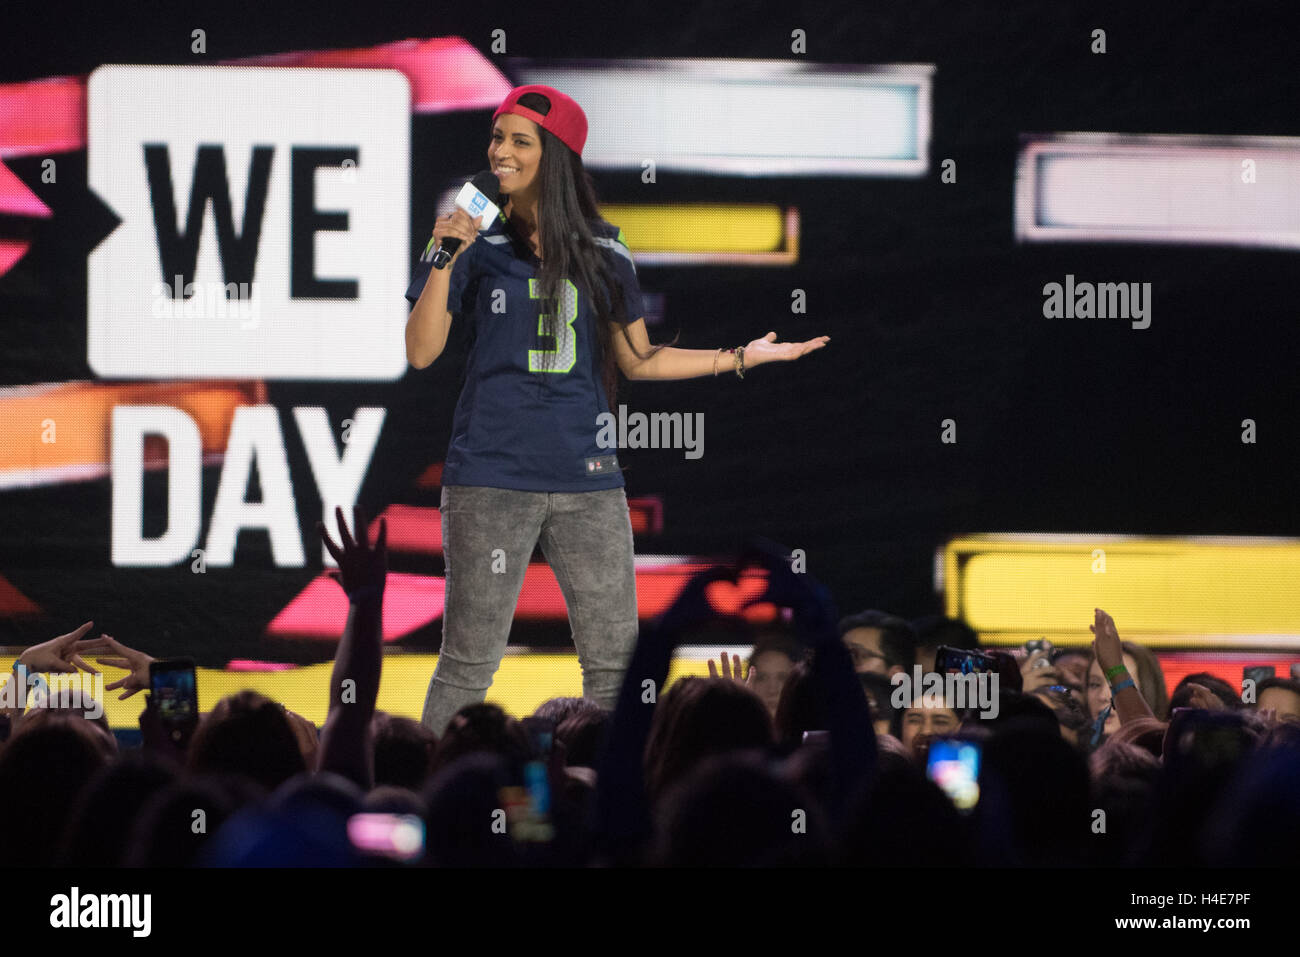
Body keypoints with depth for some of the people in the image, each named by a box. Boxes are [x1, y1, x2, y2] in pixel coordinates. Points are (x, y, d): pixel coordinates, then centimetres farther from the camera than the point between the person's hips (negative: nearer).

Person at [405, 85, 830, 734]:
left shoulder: (602, 252, 10)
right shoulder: (477, 242, 2)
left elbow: (638, 360, 17)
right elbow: (420, 352, -2)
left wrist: (740, 358, 13)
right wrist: (443, 261, -13)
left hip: (587, 480, 3)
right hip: (492, 478, -3)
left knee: (614, 662, 4)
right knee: (470, 660, -2)